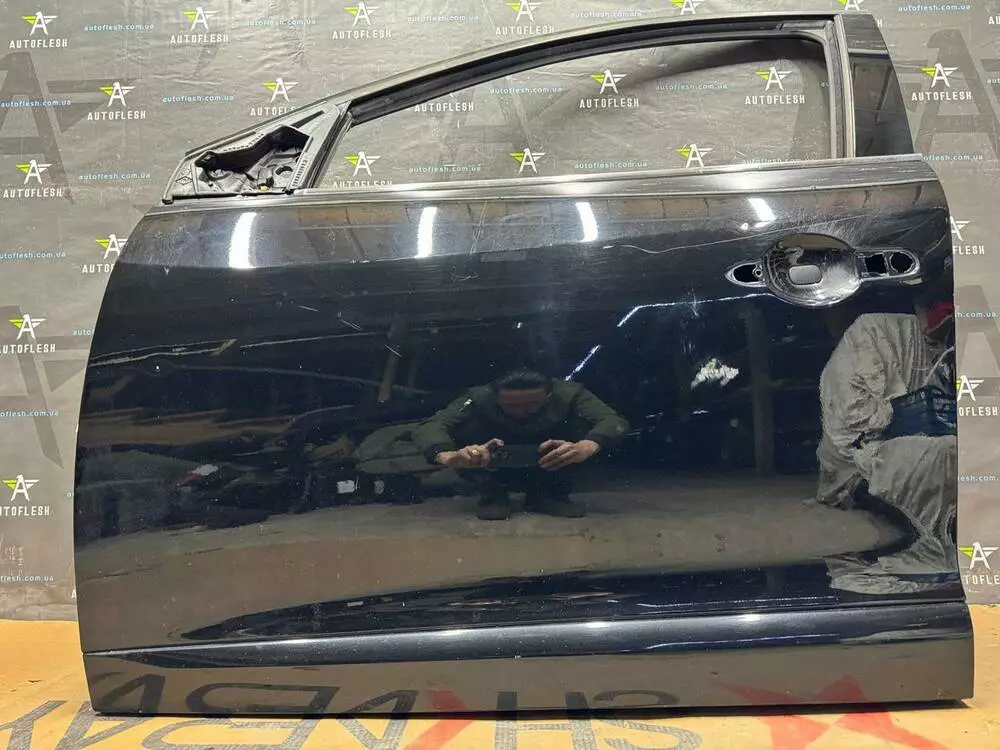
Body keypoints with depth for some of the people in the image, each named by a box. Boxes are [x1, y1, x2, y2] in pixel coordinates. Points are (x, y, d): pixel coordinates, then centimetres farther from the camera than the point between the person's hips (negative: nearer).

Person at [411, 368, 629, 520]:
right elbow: (428, 428, -38)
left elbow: (614, 421, -38)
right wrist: (447, 455, -62)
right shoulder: (480, 397, -28)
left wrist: (585, 447, -61)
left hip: (551, 469, 1)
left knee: (582, 425, -27)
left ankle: (548, 493, -12)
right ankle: (493, 494, -14)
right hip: (494, 472, -1)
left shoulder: (567, 394, -26)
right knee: (470, 427, -30)